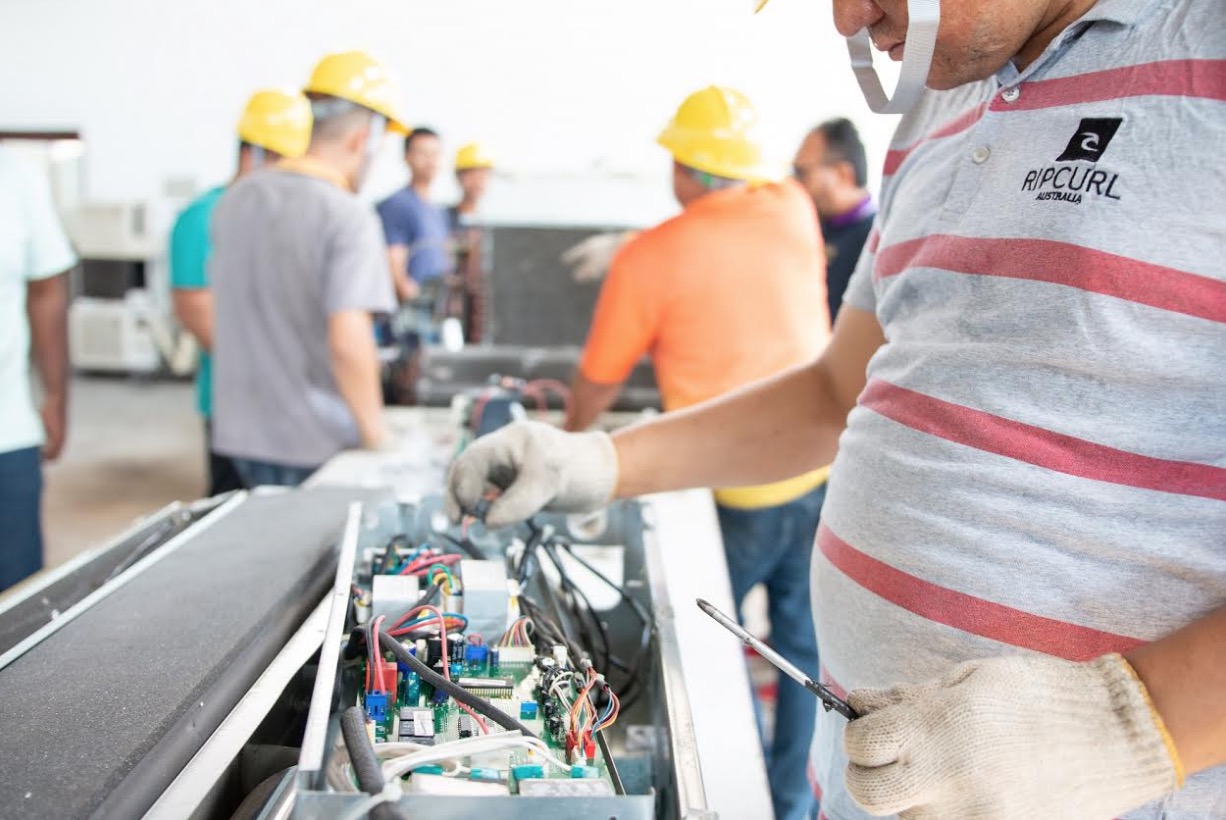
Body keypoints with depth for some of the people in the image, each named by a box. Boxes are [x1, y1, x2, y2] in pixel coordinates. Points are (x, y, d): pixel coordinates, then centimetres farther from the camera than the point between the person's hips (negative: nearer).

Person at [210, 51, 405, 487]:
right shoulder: (348, 217, -17)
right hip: (317, 445, -6)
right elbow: (348, 341, -25)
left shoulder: (235, 199, 7)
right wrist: (375, 434, -14)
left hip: (241, 433, 7)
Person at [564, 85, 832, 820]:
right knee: (803, 638, 16)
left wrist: (569, 442, 20)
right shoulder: (795, 211, 2)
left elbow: (599, 380, 1)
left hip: (738, 490, -5)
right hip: (822, 464, 5)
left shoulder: (650, 258, -10)